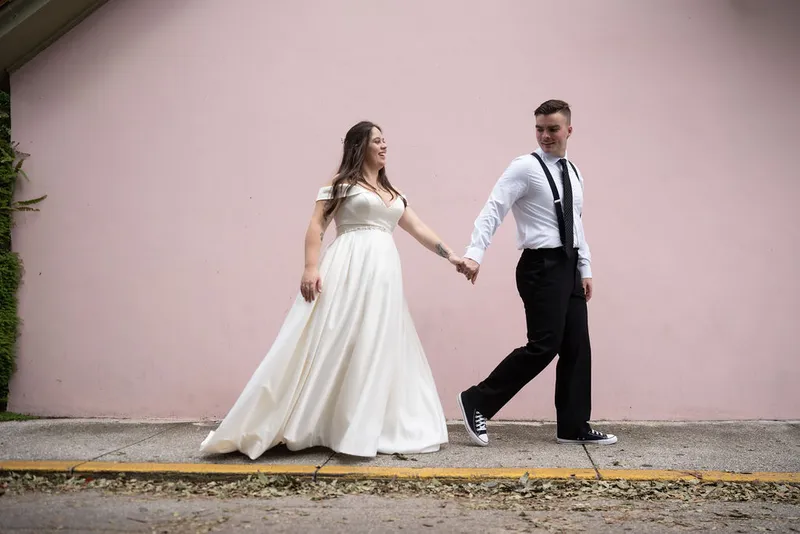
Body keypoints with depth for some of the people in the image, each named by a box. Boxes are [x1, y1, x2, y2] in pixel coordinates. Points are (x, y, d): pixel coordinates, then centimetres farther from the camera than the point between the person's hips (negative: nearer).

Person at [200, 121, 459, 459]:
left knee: (378, 351, 4)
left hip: (383, 275, 6)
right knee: (330, 345, -9)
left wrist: (450, 255, 14)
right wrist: (311, 267, -16)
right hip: (347, 272, -6)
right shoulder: (341, 184, 4)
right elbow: (316, 225, -4)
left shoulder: (393, 194, 22)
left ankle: (371, 430, 12)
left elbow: (419, 229, 22)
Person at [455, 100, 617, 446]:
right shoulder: (525, 167, -8)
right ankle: (477, 401, 0)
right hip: (542, 266, -8)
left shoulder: (573, 172, 15)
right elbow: (492, 211, -17)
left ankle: (573, 427, 17)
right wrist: (474, 254, -29)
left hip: (569, 267, 8)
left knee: (577, 347, 8)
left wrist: (585, 269, 16)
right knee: (543, 346, -11)